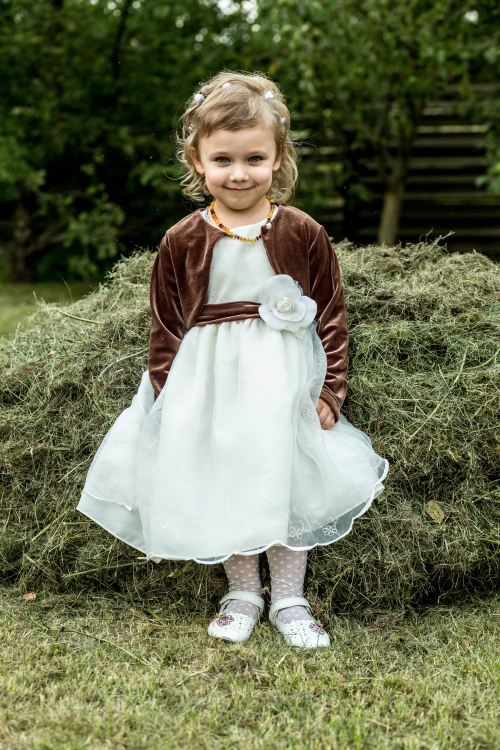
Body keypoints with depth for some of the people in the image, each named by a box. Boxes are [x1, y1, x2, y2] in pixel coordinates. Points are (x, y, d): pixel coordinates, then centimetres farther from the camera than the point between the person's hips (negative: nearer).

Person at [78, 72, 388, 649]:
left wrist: (331, 387, -4)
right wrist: (167, 396, 0)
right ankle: (241, 592, 26)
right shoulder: (182, 242, -3)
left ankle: (289, 599, 21)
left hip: (284, 382, -1)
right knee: (221, 483, 7)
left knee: (286, 481, 6)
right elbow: (165, 326, 4)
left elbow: (332, 315, 1)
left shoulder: (302, 234, -5)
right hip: (209, 380, 1)